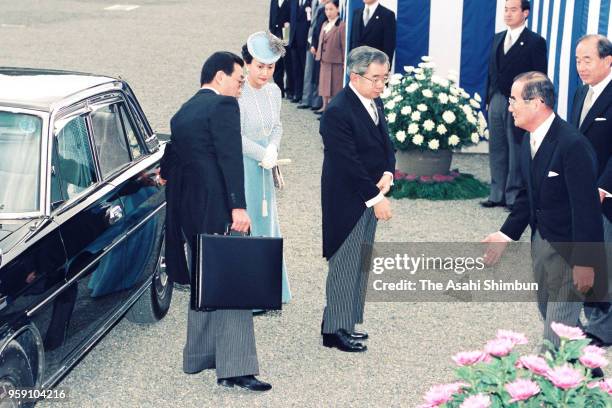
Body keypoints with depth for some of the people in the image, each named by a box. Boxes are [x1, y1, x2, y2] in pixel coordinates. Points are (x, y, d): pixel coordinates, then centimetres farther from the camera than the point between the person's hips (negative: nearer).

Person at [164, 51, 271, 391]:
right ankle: (235, 368, -11)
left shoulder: (182, 114, 17)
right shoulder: (224, 105, -8)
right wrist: (239, 207, -23)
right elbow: (231, 159, -18)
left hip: (189, 211, 9)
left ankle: (199, 356, 27)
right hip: (219, 208, -9)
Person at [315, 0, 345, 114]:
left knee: (335, 86, -2)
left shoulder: (341, 26, -11)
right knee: (324, 84, 11)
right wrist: (319, 55, 13)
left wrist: (345, 63, -12)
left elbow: (344, 45, -12)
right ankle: (325, 106, 19)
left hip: (336, 62, -8)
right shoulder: (325, 25, 13)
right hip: (324, 60, 8)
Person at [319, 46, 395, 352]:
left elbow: (385, 142, 14)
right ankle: (335, 330, 12)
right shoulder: (338, 112, -21)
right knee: (345, 264, 0)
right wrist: (375, 197, -21)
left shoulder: (375, 103, 7)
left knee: (360, 263, 15)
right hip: (346, 201, -9)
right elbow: (349, 163, -23)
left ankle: (346, 323, 27)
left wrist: (387, 173, -6)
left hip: (369, 197, 9)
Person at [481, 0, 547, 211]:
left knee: (516, 151, 0)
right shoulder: (498, 38, 14)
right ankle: (497, 194, 16)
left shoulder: (535, 42, -6)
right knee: (497, 150, 10)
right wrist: (489, 98, 11)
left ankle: (514, 196, 7)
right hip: (496, 101, 6)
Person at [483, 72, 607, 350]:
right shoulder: (529, 140, 4)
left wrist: (584, 262, -21)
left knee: (557, 332, -4)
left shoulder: (572, 144, -24)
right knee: (549, 315, 20)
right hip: (540, 241, 9)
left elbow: (586, 207, -23)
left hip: (568, 249, -9)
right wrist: (506, 234, 6)